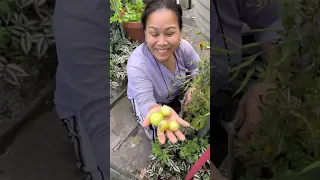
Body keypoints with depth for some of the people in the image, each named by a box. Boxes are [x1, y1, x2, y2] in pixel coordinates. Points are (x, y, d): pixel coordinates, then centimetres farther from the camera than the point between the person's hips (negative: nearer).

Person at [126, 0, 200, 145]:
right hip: (149, 101, -4)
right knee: (162, 138, -15)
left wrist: (193, 87, -26)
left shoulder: (184, 47, -26)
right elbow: (146, 102, -42)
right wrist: (159, 111, -66)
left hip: (176, 92, 5)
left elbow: (197, 68, -6)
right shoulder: (137, 65, -41)